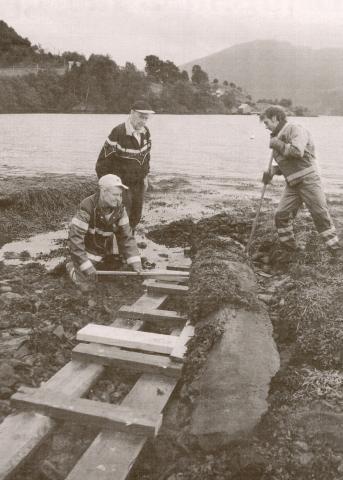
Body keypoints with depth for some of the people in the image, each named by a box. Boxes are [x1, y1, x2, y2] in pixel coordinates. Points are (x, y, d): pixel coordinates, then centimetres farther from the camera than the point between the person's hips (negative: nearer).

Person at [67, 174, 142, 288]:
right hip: (87, 251, -5)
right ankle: (72, 267, 24)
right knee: (85, 282, -4)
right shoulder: (87, 208, -31)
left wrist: (134, 260, -19)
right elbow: (75, 237, -30)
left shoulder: (119, 207, -14)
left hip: (106, 252, 5)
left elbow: (125, 235, -9)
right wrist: (86, 266, -33)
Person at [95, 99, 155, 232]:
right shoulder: (118, 133, -23)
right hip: (121, 184, -6)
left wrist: (145, 176, 14)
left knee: (136, 217, 15)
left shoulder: (145, 132, -3)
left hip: (139, 183, 6)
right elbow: (103, 160, -18)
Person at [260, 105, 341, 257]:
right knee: (281, 214, -1)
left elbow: (297, 151, -26)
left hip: (308, 179, -8)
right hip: (292, 184, 8)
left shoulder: (295, 129, -8)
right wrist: (272, 171, 2)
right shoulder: (276, 137, 17)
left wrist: (278, 144, -15)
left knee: (320, 214, -5)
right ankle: (289, 248, 15)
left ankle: (336, 249, 7)